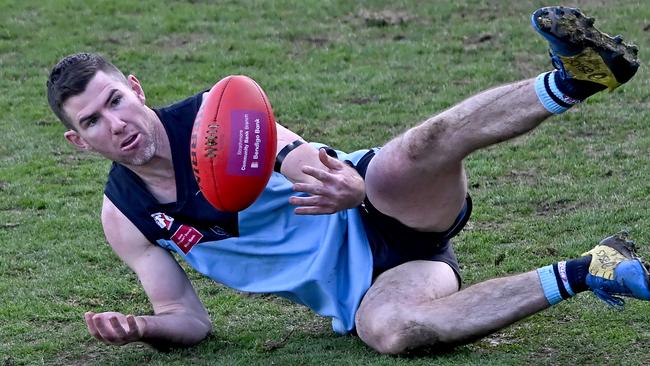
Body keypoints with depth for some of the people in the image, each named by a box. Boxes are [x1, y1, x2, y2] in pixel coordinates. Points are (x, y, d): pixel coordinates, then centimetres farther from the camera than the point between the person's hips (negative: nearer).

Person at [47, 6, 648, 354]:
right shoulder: (123, 217, 4)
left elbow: (306, 161, -16)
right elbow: (188, 319, 5)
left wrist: (346, 184, -42)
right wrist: (143, 328, -19)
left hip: (384, 209, -1)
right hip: (358, 289, 1)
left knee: (420, 148, -38)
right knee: (389, 328, -37)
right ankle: (585, 274, -28)